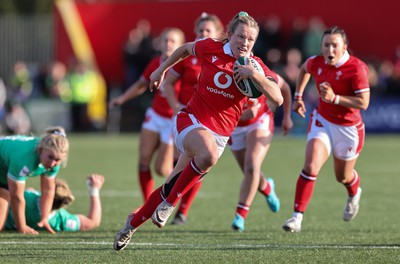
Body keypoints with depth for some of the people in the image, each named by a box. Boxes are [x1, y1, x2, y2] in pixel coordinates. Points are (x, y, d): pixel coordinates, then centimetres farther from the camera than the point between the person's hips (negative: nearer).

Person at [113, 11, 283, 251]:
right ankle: (170, 202, -18)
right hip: (191, 120, -2)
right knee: (208, 154, -37)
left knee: (172, 186, 4)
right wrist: (162, 70, 23)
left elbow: (278, 98, -18)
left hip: (219, 134, 2)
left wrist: (255, 75, -31)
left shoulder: (257, 67, -5)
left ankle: (134, 223, 27)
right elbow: (186, 49, 17)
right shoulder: (211, 48, -5)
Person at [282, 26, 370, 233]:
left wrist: (334, 98, -32)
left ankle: (354, 194, 54)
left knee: (343, 177, 16)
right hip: (322, 122, 2)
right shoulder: (316, 63, -8)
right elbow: (304, 69, 18)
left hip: (348, 128, -2)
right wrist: (298, 96, 16)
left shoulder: (356, 68, -22)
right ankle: (297, 216, -16)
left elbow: (363, 103, -25)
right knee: (310, 167, -19)